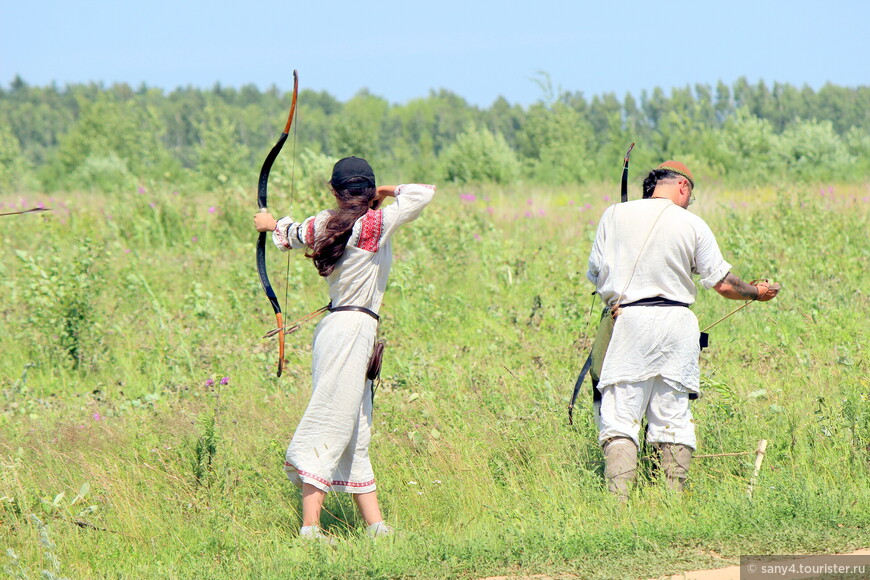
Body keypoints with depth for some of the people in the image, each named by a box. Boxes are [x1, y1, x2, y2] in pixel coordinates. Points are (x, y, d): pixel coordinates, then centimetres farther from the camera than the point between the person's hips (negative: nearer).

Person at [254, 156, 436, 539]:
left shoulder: (327, 224, 10)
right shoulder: (376, 224, -9)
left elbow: (292, 234, 30)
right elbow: (422, 194, -9)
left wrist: (272, 224, 53)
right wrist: (387, 192, 10)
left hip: (335, 327, 8)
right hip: (354, 330, -8)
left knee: (356, 435, 9)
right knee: (332, 425, -11)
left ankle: (375, 525, 13)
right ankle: (310, 528, -15)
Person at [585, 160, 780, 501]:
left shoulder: (615, 215, 5)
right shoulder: (693, 225, 3)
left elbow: (595, 272, 7)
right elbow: (723, 284, 6)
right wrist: (756, 292, 25)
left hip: (629, 320, -1)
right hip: (676, 322, 1)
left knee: (619, 419, -5)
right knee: (673, 418, 8)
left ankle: (618, 499, -19)